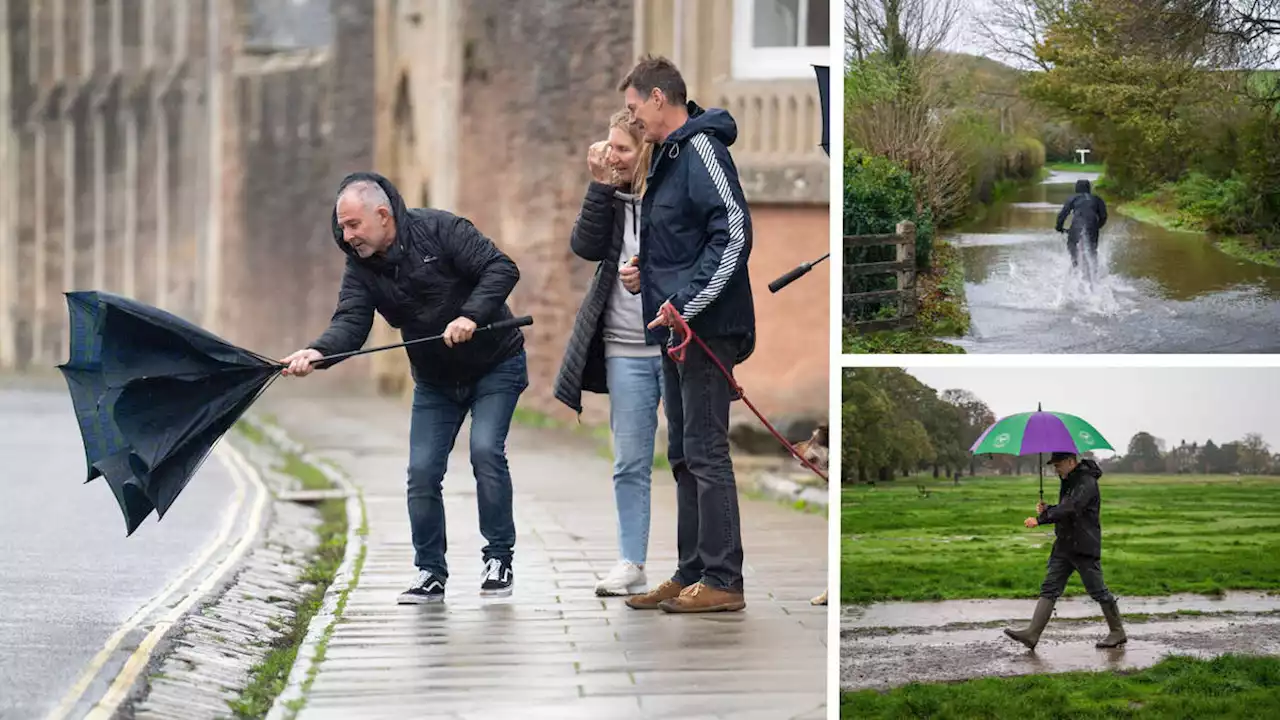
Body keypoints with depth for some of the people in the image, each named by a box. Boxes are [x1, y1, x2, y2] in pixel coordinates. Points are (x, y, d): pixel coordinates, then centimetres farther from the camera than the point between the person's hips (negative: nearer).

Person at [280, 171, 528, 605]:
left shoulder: (440, 231, -19)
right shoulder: (361, 268, -5)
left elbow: (501, 269, -23)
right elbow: (350, 323, -19)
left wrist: (471, 315, -36)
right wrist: (318, 352, -39)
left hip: (495, 366, -5)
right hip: (435, 381, 5)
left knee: (486, 450, -20)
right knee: (422, 471, -3)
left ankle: (499, 560, -7)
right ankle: (430, 574, 10)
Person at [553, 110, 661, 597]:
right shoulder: (614, 197, 6)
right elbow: (587, 246, -7)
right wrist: (600, 185, -11)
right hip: (626, 349, 4)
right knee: (630, 463, 6)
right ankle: (630, 565, 10)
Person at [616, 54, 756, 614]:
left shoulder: (702, 150, -13)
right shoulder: (669, 156, 17)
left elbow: (734, 233, -22)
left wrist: (686, 302, -22)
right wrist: (648, 273, 9)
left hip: (706, 329, -10)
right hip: (679, 328, 10)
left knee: (706, 452, -8)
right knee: (684, 456, 13)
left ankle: (723, 582, -5)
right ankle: (691, 574, 20)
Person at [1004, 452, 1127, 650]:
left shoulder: (1086, 483, -16)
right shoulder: (1068, 481, 16)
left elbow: (1070, 509, -28)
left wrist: (1040, 519, -30)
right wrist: (1047, 510, 3)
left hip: (1084, 547, -9)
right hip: (1064, 546, 9)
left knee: (1098, 591, 0)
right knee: (1049, 588, 0)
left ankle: (1118, 632, 14)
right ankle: (1032, 634, -5)